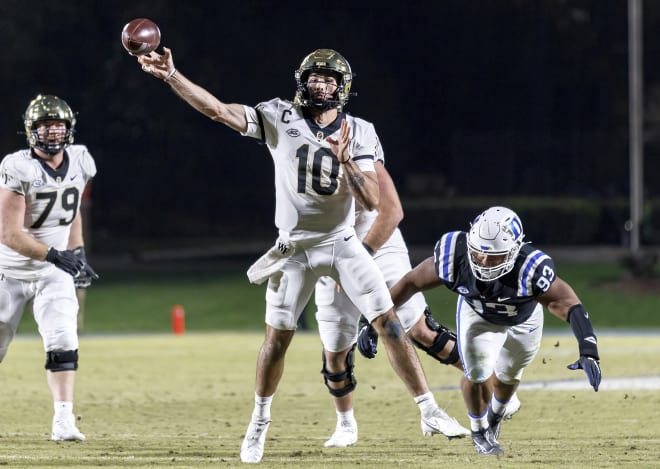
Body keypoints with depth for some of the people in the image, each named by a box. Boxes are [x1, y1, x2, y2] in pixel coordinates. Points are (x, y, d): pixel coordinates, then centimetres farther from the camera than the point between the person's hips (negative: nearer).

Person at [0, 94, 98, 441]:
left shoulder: (80, 162, -3)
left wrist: (78, 253, 7)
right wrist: (55, 255, -30)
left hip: (54, 273, 3)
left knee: (63, 344, -15)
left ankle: (63, 420, -14)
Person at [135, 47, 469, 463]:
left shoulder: (359, 133, -4)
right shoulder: (280, 118, -6)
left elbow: (372, 200, -11)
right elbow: (216, 109, -15)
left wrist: (345, 160, -26)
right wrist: (170, 75, -26)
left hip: (343, 244, 1)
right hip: (295, 249, 0)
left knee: (390, 323, -7)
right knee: (277, 337, 3)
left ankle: (430, 413, -1)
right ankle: (259, 424, 23)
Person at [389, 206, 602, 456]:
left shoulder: (530, 269, -46)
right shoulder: (455, 256, -39)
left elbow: (569, 304, -44)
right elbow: (411, 282, -24)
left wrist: (588, 351, -57)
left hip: (523, 321, 0)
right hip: (477, 313, 0)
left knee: (508, 376, 18)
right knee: (477, 375, -13)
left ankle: (495, 415, 54)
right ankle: (479, 432, 18)